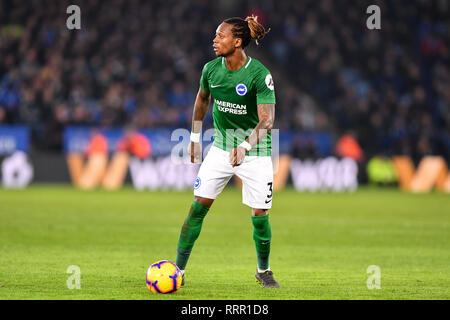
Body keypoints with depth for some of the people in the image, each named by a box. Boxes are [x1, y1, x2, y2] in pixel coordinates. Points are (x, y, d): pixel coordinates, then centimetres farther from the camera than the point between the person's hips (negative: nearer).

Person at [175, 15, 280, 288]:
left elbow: (267, 120, -25)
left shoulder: (259, 74, -20)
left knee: (259, 215, -3)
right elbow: (202, 99, 16)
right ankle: (178, 270, -1)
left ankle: (263, 270, 22)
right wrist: (195, 138, 18)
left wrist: (245, 146, -39)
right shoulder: (211, 69, -5)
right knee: (199, 205, -6)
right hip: (221, 147, 4)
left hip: (255, 152, -4)